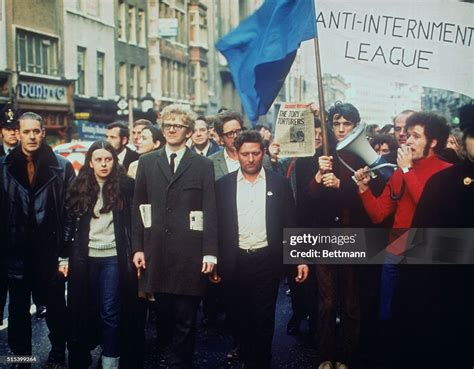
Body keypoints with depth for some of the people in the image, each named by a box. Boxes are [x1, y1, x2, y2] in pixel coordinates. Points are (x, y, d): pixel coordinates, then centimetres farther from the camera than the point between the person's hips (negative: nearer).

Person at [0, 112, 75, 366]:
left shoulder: (62, 167, -1)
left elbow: (70, 211, -1)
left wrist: (65, 248, -6)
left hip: (50, 253, -1)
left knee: (56, 307, 12)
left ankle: (58, 354, 29)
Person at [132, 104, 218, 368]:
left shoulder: (203, 165, 4)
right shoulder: (147, 162, 11)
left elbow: (210, 212, 0)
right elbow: (139, 208, 11)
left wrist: (210, 253, -7)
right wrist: (138, 247, 4)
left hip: (190, 255, -2)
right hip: (157, 252, 2)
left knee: (186, 319, 3)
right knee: (164, 316, 9)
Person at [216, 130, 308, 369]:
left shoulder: (279, 184, 0)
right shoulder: (224, 185, 2)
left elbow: (290, 223, 2)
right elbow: (217, 225, 4)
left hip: (267, 261, -1)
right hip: (235, 262, 1)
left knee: (264, 319, 4)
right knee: (242, 318, 12)